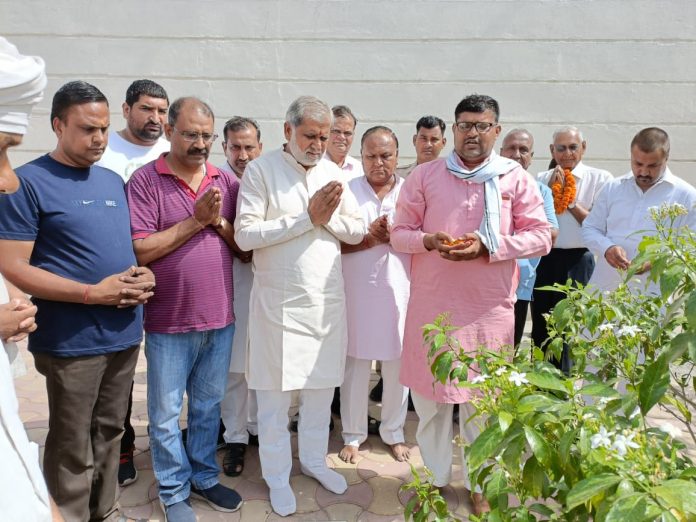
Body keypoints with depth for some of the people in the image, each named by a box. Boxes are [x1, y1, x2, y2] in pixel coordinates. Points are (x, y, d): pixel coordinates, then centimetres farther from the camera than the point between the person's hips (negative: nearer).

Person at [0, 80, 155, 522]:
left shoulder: (114, 181, 12)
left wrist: (144, 275, -2)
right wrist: (93, 292, -19)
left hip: (125, 333, 6)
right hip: (72, 340, -6)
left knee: (109, 436, 20)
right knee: (73, 450, 8)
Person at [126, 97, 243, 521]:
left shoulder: (227, 182, 4)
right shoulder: (145, 180, -7)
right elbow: (141, 250, -14)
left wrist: (219, 221, -14)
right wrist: (196, 220, -17)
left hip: (220, 316, 4)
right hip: (169, 320, -3)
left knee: (209, 405, 19)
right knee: (167, 412, 12)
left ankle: (204, 477, 39)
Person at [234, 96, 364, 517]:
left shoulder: (333, 172, 8)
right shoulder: (261, 170, -5)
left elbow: (357, 232, 8)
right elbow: (245, 235, -15)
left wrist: (329, 217, -12)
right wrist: (308, 218, -16)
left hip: (328, 298, 4)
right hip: (280, 302, -4)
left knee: (322, 388, 15)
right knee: (275, 395, 7)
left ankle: (314, 460, 36)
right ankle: (277, 476, 27)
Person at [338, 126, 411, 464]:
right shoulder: (347, 191, 2)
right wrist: (369, 238, -17)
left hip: (399, 289, 1)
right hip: (357, 291, -1)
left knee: (398, 363, 9)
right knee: (355, 363, 7)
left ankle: (394, 431, 31)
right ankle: (353, 434, 26)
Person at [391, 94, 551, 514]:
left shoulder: (516, 178, 3)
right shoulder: (425, 175, 4)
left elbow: (541, 236, 0)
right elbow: (399, 232, 4)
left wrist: (488, 246, -15)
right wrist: (429, 240, -18)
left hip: (489, 308, 0)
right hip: (431, 305, 1)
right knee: (430, 394, 10)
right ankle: (434, 476, 33)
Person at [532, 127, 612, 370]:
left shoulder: (600, 179, -2)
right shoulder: (542, 179, 8)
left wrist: (571, 201, -11)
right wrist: (551, 190, -7)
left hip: (577, 259, -3)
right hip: (544, 258, 4)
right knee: (540, 323, 13)